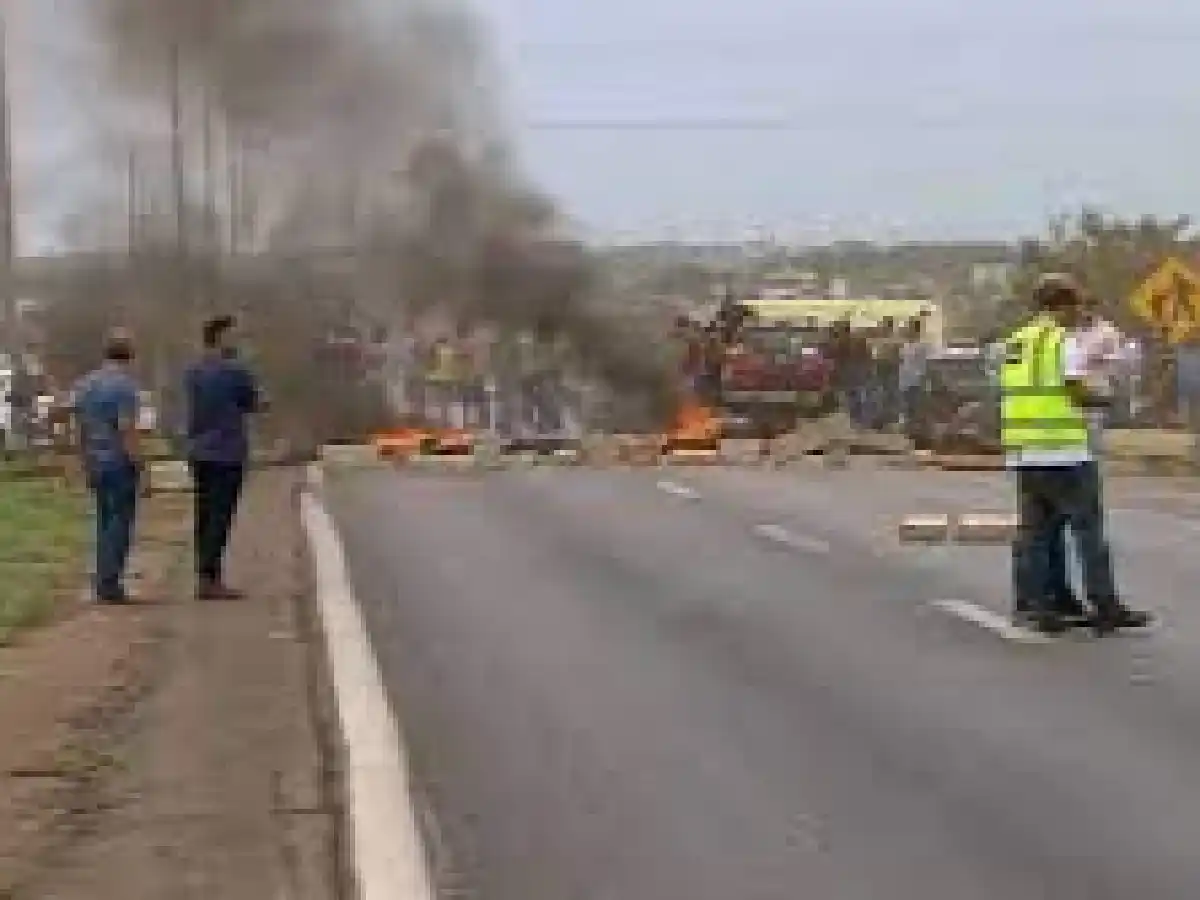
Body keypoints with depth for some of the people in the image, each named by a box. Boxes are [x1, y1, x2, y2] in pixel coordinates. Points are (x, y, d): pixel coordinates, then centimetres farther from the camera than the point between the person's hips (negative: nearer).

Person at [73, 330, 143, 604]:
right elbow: (127, 430, -20)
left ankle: (104, 584, 17)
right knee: (120, 523, -3)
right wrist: (139, 465, -16)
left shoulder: (84, 385, 10)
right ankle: (110, 585, -5)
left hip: (95, 464, 8)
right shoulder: (125, 385, -14)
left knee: (105, 522, 15)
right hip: (120, 463, -8)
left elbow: (80, 429, 14)